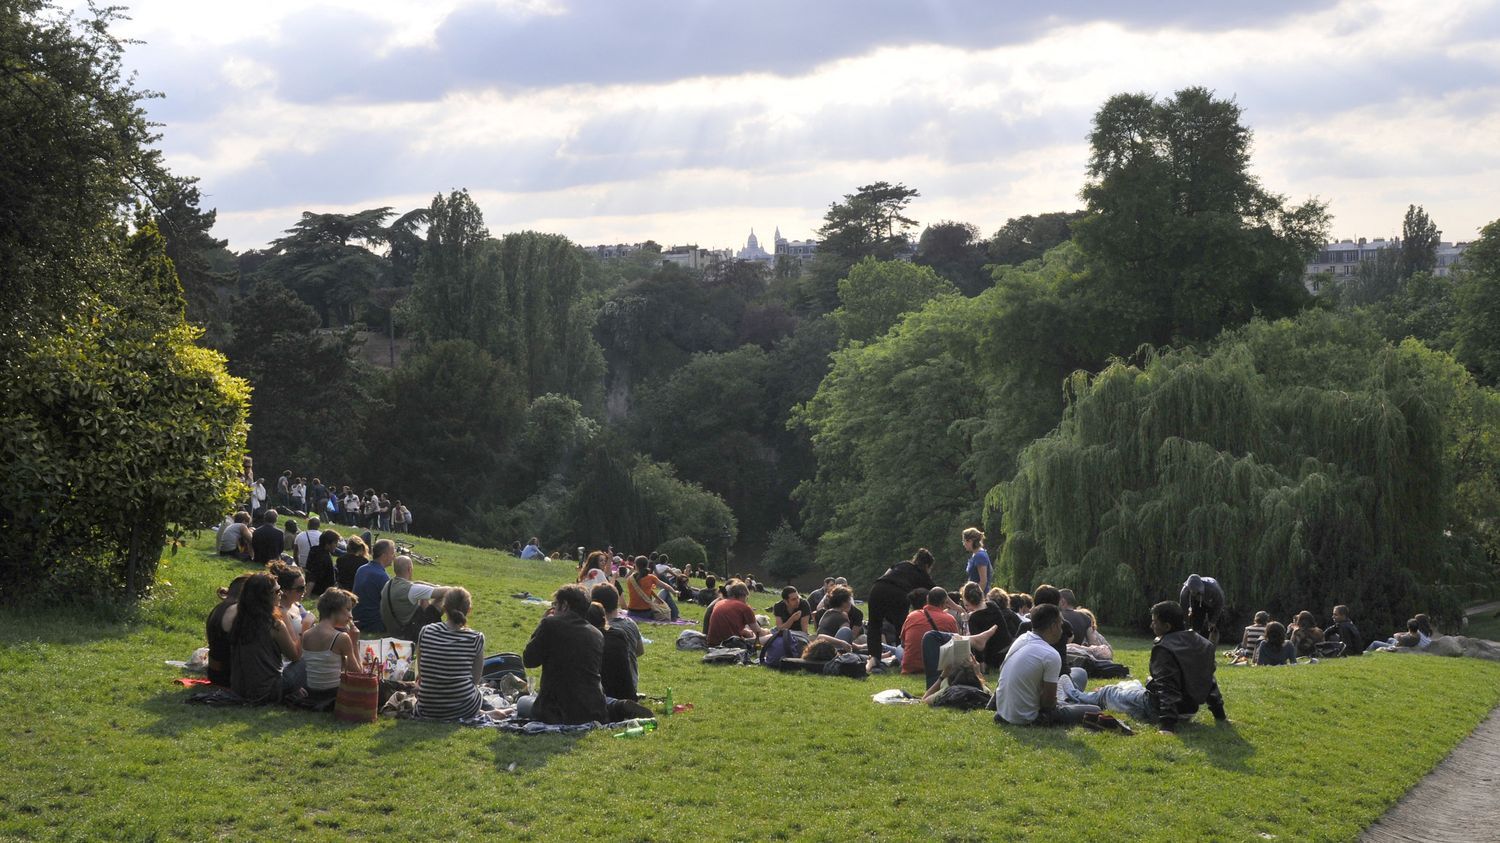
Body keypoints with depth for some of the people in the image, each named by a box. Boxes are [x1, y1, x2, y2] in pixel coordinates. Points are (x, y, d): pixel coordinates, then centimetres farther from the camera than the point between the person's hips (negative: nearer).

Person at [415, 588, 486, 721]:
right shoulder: (476, 638, -11)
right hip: (464, 709, -1)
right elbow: (476, 679, -2)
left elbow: (420, 672, 3)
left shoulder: (425, 632, -6)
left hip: (427, 710, 1)